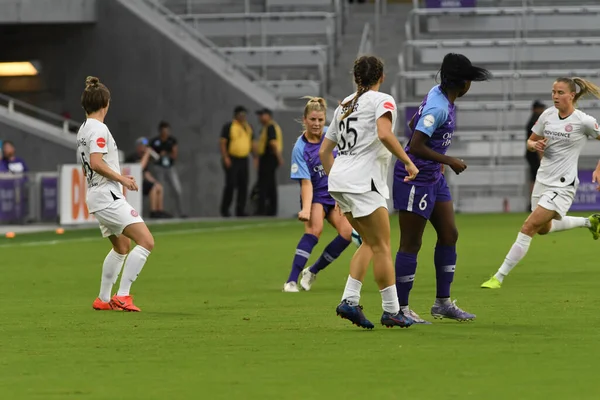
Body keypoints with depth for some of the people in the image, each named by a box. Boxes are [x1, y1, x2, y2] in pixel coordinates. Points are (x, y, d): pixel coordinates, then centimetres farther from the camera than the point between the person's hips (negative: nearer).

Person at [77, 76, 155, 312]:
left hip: (96, 196, 11)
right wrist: (121, 179, -18)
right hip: (108, 197, -11)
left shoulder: (83, 130, 15)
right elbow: (96, 162, -25)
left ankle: (103, 299, 27)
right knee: (146, 242, -16)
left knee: (122, 246, 24)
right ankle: (122, 296, -18)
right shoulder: (98, 129, -14)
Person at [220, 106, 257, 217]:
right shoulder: (228, 127, -5)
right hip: (232, 160, -6)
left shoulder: (248, 128, 14)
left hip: (243, 160, 6)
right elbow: (222, 143, -8)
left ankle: (240, 210, 8)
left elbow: (252, 143, 19)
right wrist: (225, 158, -18)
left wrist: (255, 157, 9)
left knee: (243, 185, 3)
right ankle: (224, 209, -1)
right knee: (231, 184, -10)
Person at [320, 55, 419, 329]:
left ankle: (349, 300, 4)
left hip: (339, 178, 8)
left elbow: (324, 151, 21)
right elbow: (384, 134, -22)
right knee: (381, 246, -2)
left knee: (370, 243, 15)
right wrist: (408, 162, -16)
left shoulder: (345, 105, 20)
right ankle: (391, 311, -1)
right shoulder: (383, 100, -2)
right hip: (363, 181, -8)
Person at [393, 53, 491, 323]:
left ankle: (443, 302, 18)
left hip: (433, 178, 10)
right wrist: (449, 161, -19)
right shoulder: (438, 108, -23)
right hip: (415, 177, -10)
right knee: (411, 244, -3)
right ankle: (400, 308, 4)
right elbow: (416, 146, -28)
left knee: (449, 234, 11)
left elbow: (413, 125, 19)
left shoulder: (438, 93, 5)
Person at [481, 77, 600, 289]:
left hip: (562, 185, -7)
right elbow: (530, 141, 12)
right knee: (543, 228, 25)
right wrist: (534, 145, -11)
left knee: (528, 227, -15)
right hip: (543, 180, 7)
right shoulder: (548, 115, 1)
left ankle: (499, 277, -11)